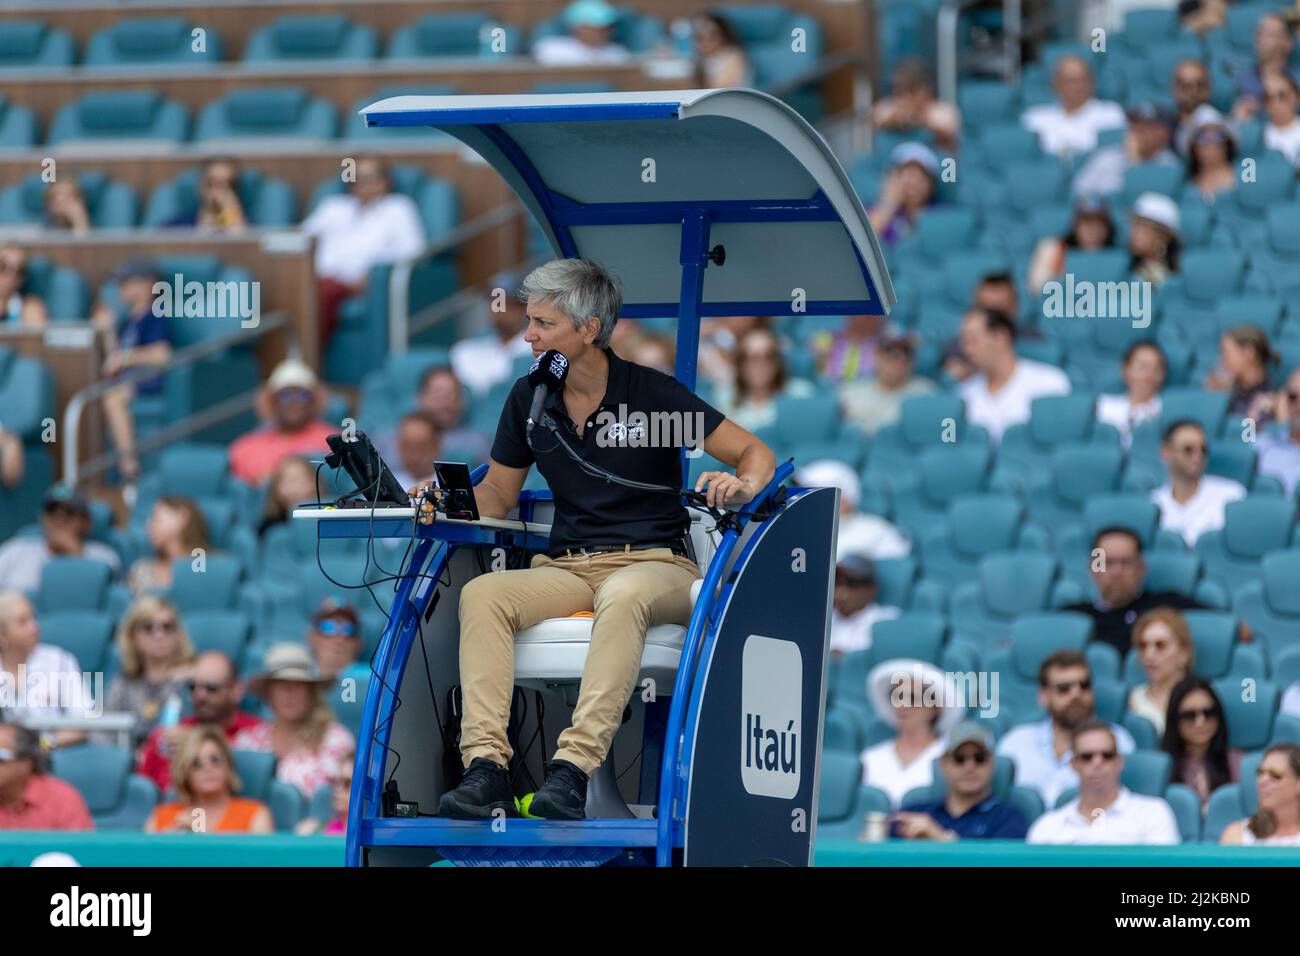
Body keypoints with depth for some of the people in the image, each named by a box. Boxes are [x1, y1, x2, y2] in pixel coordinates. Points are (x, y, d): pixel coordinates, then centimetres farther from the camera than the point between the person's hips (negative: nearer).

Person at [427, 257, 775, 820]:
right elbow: (497, 494, 17)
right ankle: (484, 768, -39)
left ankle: (574, 766, -49)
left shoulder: (651, 393, -3)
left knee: (622, 595, -40)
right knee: (482, 593, -26)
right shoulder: (529, 399, 10)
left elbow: (756, 455, -3)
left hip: (655, 564, -4)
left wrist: (741, 487, -26)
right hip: (568, 570, 4)